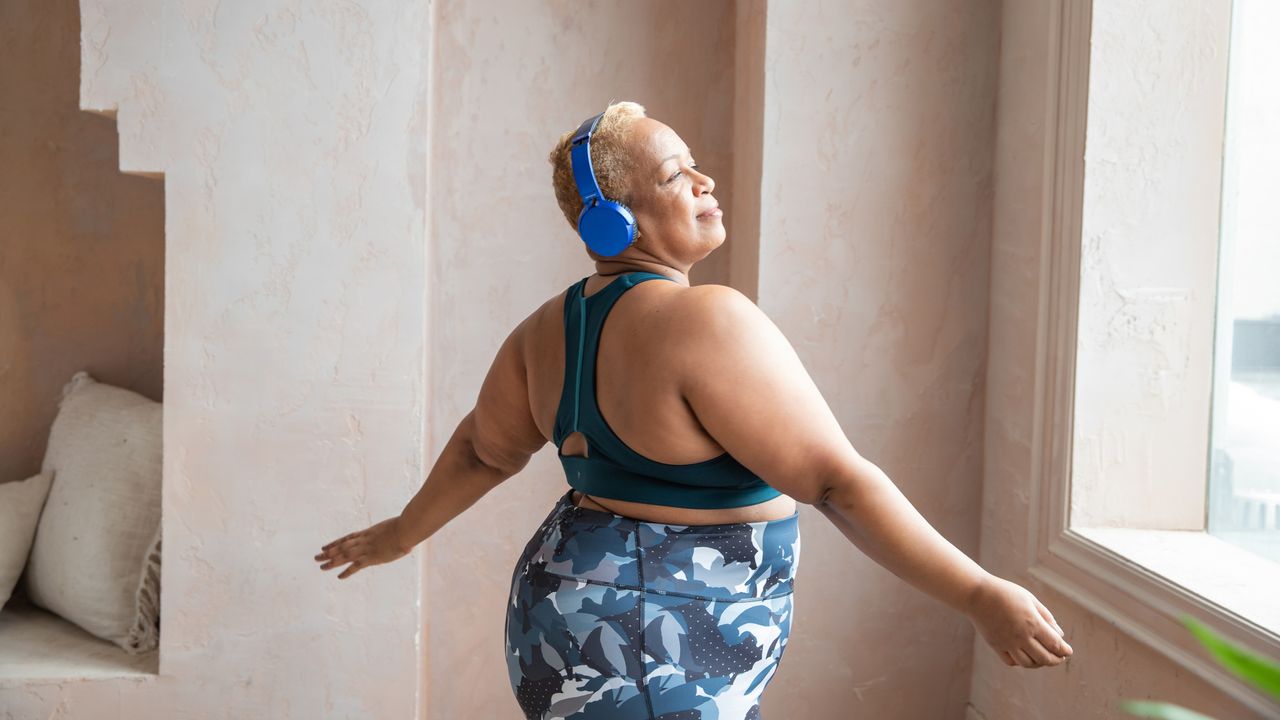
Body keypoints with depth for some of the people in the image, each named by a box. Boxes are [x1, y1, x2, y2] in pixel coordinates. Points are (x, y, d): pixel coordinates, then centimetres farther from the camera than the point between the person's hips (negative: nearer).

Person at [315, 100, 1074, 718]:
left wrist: (402, 533, 33)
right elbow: (836, 480, -23)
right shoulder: (707, 321, -22)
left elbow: (483, 450, 16)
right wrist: (980, 595, -20)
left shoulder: (554, 326, 4)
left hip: (583, 628, 9)